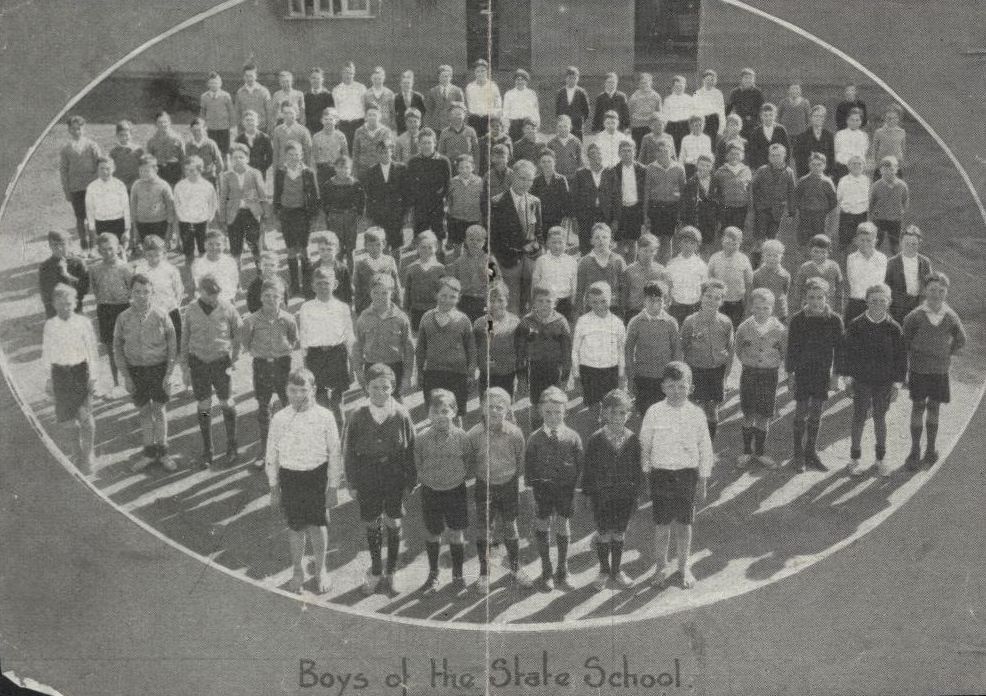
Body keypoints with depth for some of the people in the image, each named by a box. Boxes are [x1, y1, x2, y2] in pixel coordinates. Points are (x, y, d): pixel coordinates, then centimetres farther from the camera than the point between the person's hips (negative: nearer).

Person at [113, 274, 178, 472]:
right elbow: (118, 348, 3)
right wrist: (126, 377, -1)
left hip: (159, 368, -1)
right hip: (135, 369, 1)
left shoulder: (161, 317, -10)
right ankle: (149, 452, 27)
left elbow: (172, 346, -3)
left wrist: (169, 373, -8)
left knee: (159, 410, 9)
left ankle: (162, 452, 25)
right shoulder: (123, 318, -6)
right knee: (144, 412, 13)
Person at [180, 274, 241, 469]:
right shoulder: (190, 310, -4)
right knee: (203, 406, 8)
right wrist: (185, 367, 4)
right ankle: (206, 451, 20)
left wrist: (234, 360, -2)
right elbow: (184, 340, 5)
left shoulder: (227, 308, -9)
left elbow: (238, 334, 2)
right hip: (198, 361, 1)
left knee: (226, 403, 7)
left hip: (221, 361, -1)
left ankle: (232, 447, 23)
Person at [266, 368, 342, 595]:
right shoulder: (279, 419, -6)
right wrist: (274, 489, 7)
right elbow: (272, 455, 4)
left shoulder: (324, 417, -11)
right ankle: (298, 571, 36)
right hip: (289, 476, 2)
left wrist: (333, 487, -2)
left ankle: (321, 569, 27)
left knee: (317, 525, 0)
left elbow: (334, 454, -3)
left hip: (317, 476, -2)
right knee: (295, 527, 13)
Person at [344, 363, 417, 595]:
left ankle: (391, 572, 32)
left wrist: (410, 481, -2)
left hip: (395, 477, 0)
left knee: (394, 524, 11)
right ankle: (375, 572, 34)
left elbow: (410, 451, -4)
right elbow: (349, 452, -2)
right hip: (368, 477, 1)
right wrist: (352, 484, -1)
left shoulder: (401, 415, -13)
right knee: (371, 525, 13)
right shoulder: (357, 416, -12)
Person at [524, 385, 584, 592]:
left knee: (563, 527, 7)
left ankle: (562, 572, 23)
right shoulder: (535, 438, -2)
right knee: (543, 527, 8)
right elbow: (528, 463, 4)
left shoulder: (572, 437, -3)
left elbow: (580, 463, 2)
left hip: (566, 488, -1)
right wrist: (532, 483, -5)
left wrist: (575, 484, -4)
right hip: (543, 488, 1)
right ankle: (546, 572, 23)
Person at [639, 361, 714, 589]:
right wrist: (647, 474, 4)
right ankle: (662, 566, 27)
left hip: (687, 473, 1)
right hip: (661, 473, -1)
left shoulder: (695, 413, -4)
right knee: (662, 525, 7)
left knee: (684, 524, 11)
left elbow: (705, 449, 4)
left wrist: (703, 481, 5)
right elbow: (645, 444, 3)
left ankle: (684, 567, 30)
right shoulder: (654, 412, -6)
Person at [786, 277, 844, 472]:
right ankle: (798, 455, 11)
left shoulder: (834, 320, -5)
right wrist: (790, 374, -4)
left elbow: (838, 349, 3)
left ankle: (811, 454, 22)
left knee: (816, 414, 10)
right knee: (801, 412, 0)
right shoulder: (798, 319, -9)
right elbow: (791, 347, -4)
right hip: (802, 371, -2)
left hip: (823, 372, 2)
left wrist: (835, 375, 2)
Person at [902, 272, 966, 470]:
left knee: (934, 408, 9)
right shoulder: (915, 316, -11)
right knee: (918, 408, 1)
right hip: (918, 370, -2)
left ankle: (930, 449, 20)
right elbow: (904, 340, 3)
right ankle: (915, 451, 9)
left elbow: (960, 340, 12)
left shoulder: (951, 318, -5)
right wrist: (914, 355, 2)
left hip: (940, 371, 2)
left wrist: (946, 355, 7)